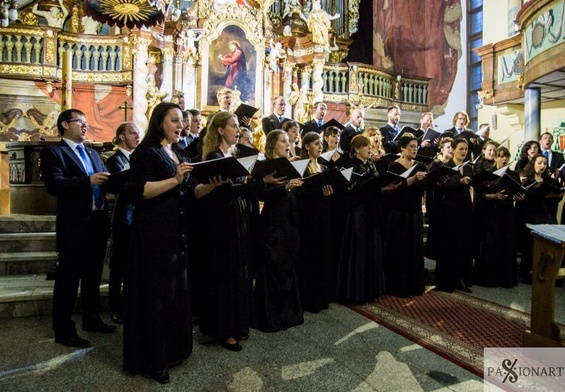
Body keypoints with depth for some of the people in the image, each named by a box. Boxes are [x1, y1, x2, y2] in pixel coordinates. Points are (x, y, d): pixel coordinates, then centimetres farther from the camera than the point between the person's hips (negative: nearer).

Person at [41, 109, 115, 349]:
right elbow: (53, 184, -20)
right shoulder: (53, 152, -5)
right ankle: (64, 330, 13)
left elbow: (105, 180, 10)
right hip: (74, 225, -7)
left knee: (93, 276, 18)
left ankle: (92, 319, 32)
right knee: (68, 279, 2)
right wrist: (87, 180, -29)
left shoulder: (93, 154, 19)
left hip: (98, 223, 7)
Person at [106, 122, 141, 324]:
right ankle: (116, 308, 16)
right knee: (120, 263, 4)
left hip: (139, 216, 6)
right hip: (124, 217, -6)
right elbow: (123, 186, -20)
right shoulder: (115, 159, -7)